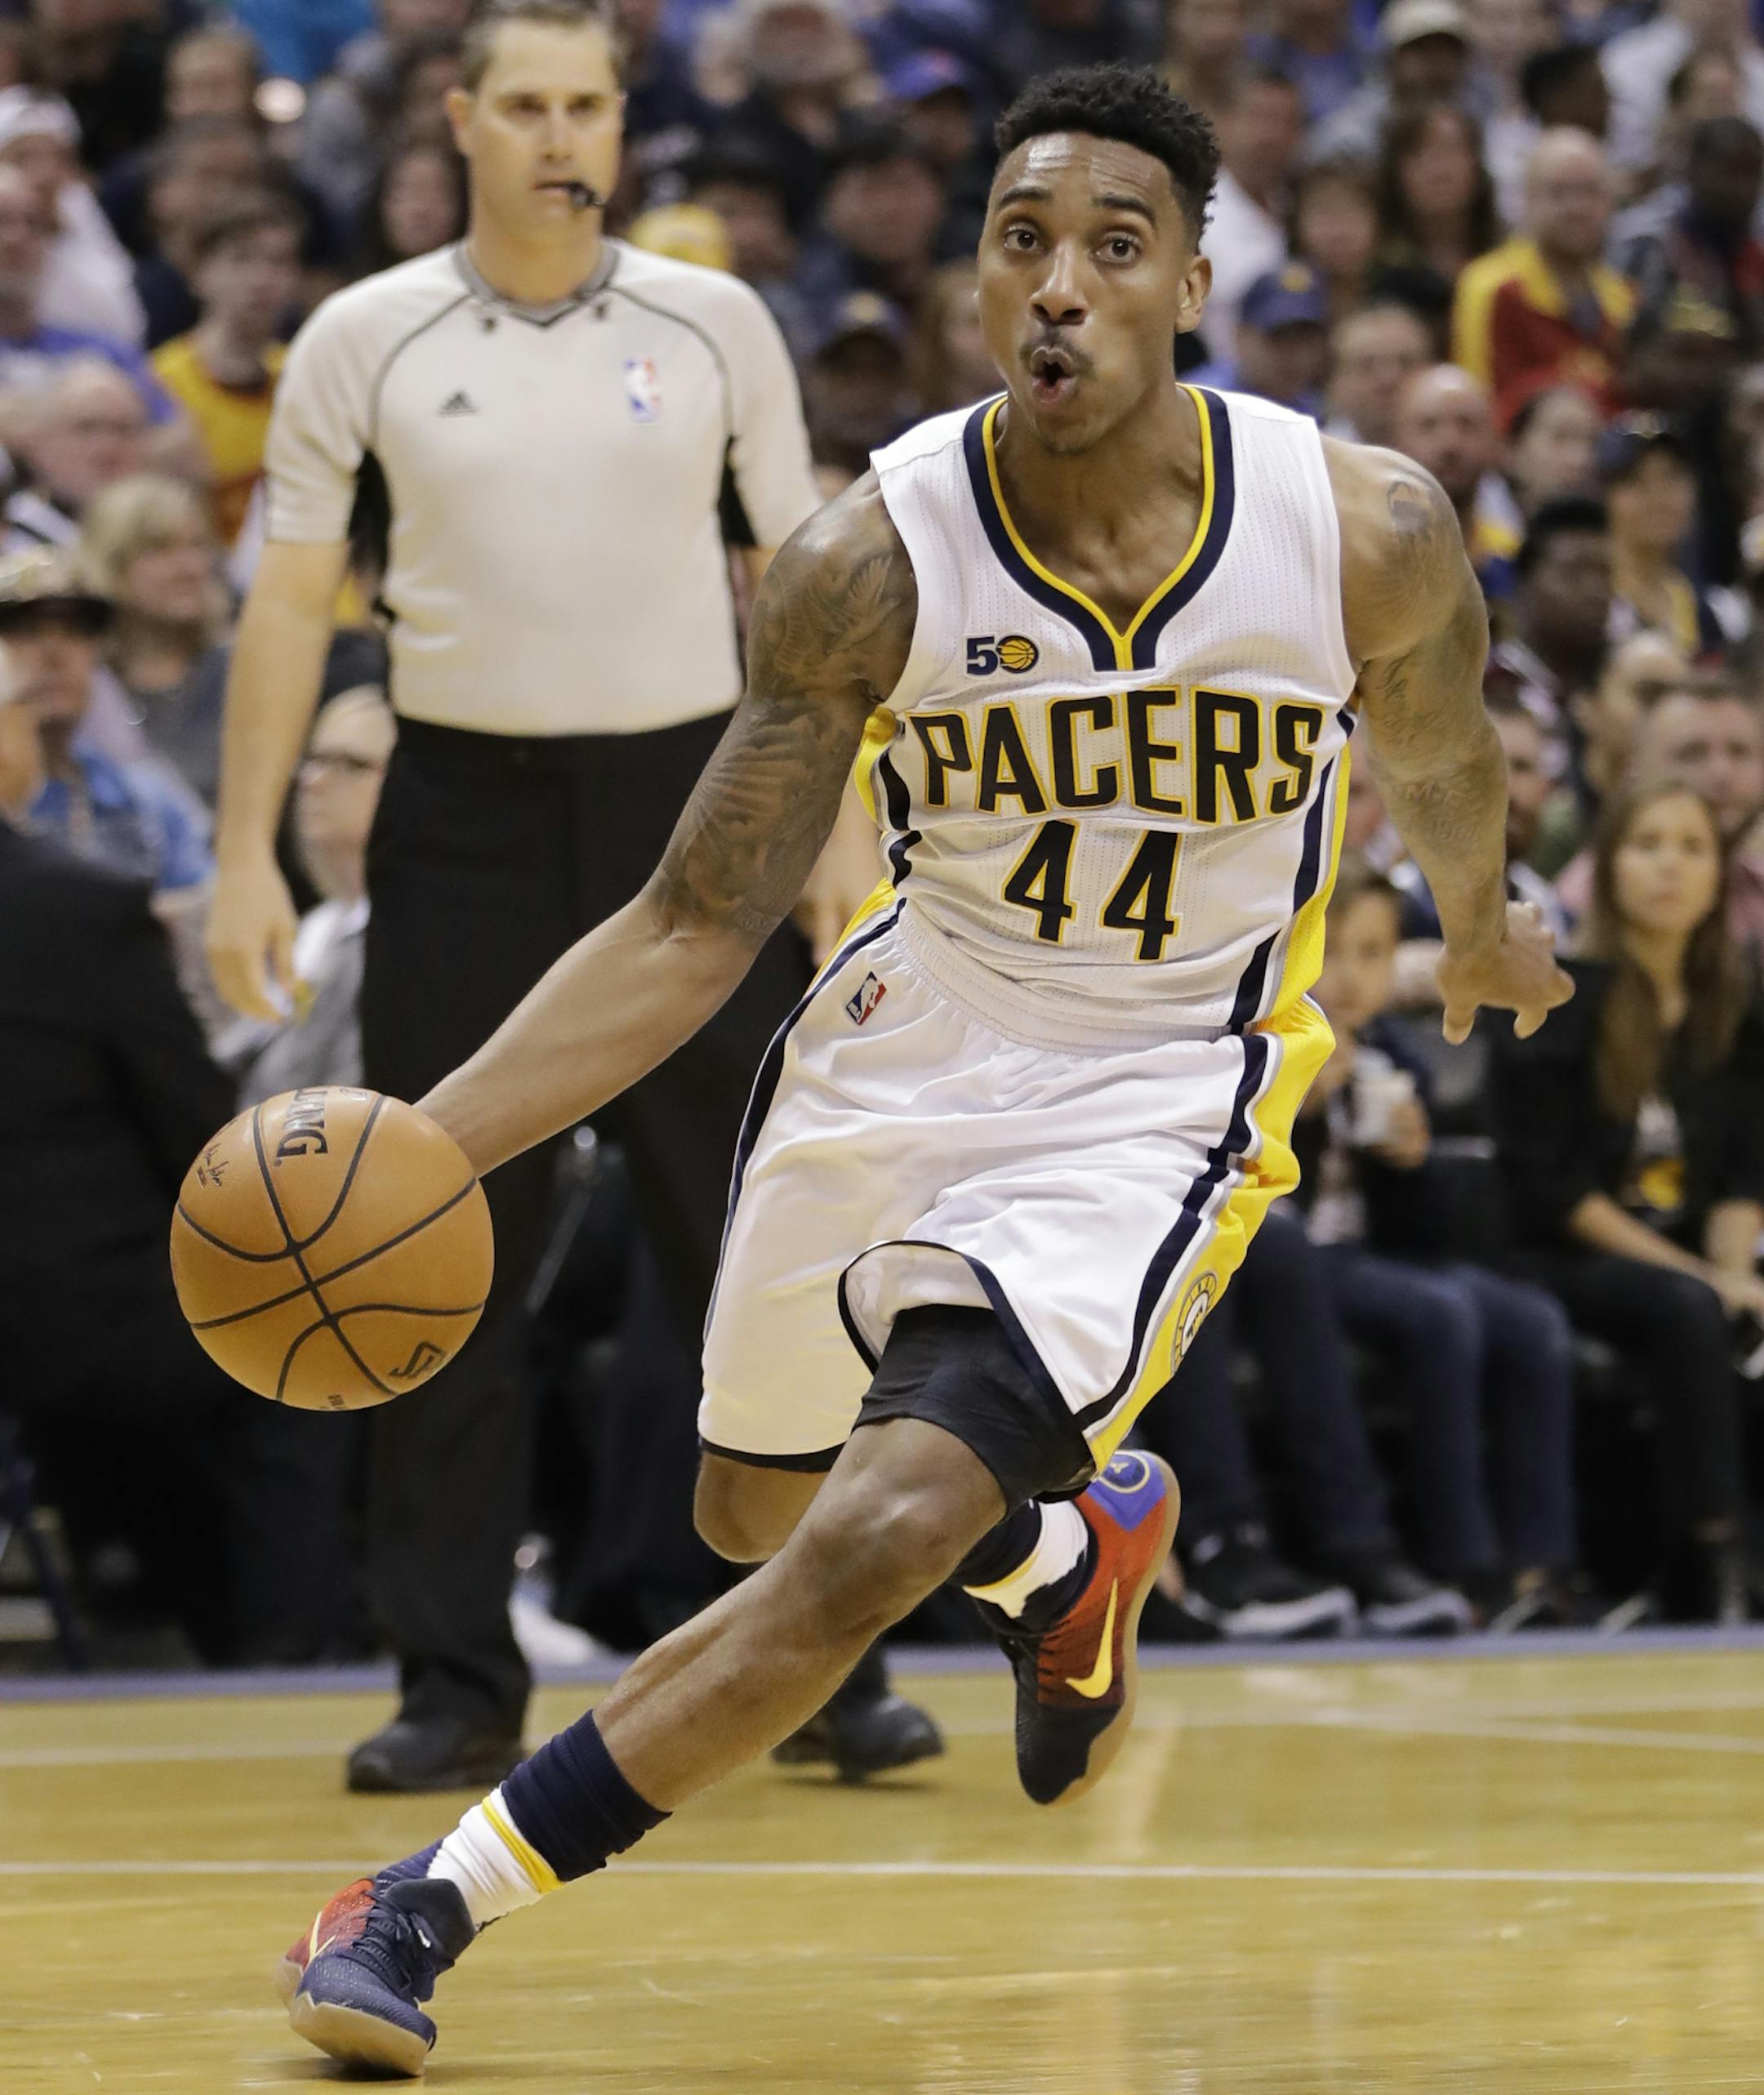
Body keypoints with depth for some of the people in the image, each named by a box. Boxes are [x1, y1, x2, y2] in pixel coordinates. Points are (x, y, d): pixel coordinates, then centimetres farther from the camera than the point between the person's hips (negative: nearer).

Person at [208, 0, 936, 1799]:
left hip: (687, 802, 0)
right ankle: (457, 1684, 8)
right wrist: (245, 858, -5)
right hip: (466, 813, 0)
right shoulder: (364, 341, 0)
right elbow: (292, 600, 2)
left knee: (756, 1252, 0)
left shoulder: (714, 326, 2)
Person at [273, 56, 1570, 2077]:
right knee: (755, 1509, 22)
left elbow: (1438, 753, 8)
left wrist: (1480, 926, 29)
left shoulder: (1368, 531, -18)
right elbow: (696, 929, -13)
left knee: (870, 1548, -20)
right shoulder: (872, 561, -18)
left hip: (1150, 1102, -3)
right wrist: (415, 1148, -25)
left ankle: (442, 1900, -9)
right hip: (902, 1043, 3)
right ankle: (1078, 1543, 54)